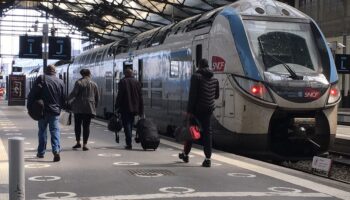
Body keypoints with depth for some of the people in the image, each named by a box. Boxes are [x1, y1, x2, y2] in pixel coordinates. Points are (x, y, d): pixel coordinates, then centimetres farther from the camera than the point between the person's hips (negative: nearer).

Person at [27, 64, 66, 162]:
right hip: (55, 111, 2)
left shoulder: (41, 79, -4)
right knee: (55, 131, 1)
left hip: (43, 111, -1)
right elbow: (63, 98, 10)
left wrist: (29, 106, -3)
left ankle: (41, 152, 19)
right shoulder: (60, 82, 6)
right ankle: (56, 151, -16)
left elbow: (32, 93, -10)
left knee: (42, 131, 11)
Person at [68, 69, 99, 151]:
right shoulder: (94, 84, 8)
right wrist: (95, 107, 20)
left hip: (78, 108, -2)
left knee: (77, 125, 11)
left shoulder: (79, 82, -4)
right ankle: (85, 144, -1)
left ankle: (78, 142, 14)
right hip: (89, 108, 2)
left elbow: (74, 93, -12)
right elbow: (97, 97, 12)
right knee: (86, 126, 2)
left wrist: (67, 101, 0)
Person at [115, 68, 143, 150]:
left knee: (126, 125, -3)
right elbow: (140, 97, 8)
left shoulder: (122, 82, -5)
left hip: (125, 108, -4)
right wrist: (141, 110, 12)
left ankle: (129, 144, -10)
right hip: (134, 108, 5)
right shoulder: (137, 82, 8)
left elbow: (119, 95, -9)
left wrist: (117, 107, -4)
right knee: (130, 125, 15)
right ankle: (129, 142, 19)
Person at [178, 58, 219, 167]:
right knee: (207, 131, 5)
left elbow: (192, 95, -15)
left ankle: (185, 154, 24)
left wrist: (189, 110, -16)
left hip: (197, 108, -4)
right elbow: (216, 96, 17)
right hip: (209, 109, 4)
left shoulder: (196, 76, -8)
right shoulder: (214, 79, 9)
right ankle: (208, 158, -4)